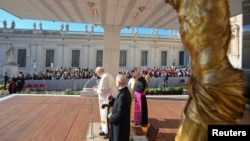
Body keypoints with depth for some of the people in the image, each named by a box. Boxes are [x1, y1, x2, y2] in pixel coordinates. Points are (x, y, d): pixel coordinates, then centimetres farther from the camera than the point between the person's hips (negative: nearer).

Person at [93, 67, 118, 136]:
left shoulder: (104, 77, -21)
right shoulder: (108, 75, 12)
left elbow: (103, 89, -25)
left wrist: (97, 90, -7)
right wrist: (98, 87, 15)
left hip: (108, 98, -11)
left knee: (105, 113, -1)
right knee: (108, 113, 22)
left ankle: (106, 130, 8)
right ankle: (105, 126, 37)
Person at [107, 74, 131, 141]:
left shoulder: (123, 96, -31)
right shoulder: (125, 92, 0)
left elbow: (119, 114, -28)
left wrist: (111, 117, -12)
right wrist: (112, 100, -1)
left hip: (120, 126, -9)